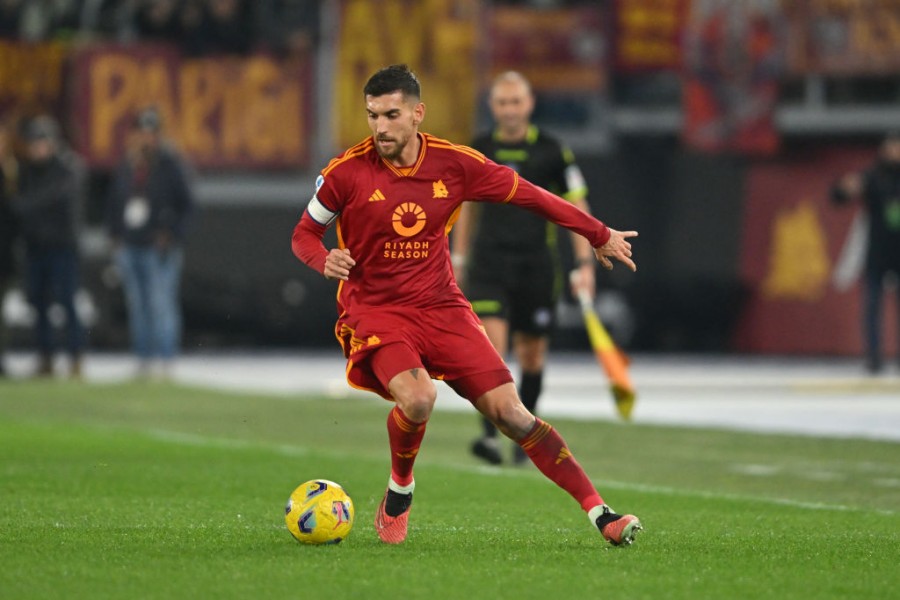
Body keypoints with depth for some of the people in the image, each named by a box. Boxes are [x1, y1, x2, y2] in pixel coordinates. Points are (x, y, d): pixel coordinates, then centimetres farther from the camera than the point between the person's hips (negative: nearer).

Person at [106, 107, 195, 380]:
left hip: (159, 249, -5)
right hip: (129, 247, 5)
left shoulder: (171, 163, -3)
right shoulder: (126, 166, 12)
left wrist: (171, 235, -10)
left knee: (162, 303, -9)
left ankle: (165, 360, -7)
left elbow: (186, 204, -2)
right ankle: (144, 359, 12)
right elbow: (113, 203, 20)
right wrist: (116, 236, 9)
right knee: (137, 305, 7)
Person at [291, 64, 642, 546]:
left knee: (510, 413, -6)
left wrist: (599, 234, 16)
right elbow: (304, 233, 4)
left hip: (442, 308, 2)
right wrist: (324, 260, -20)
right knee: (417, 399, -31)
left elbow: (526, 195, 10)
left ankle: (599, 513, -3)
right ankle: (399, 489, 0)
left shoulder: (454, 164, -3)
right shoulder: (347, 172, -9)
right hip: (374, 311, -2)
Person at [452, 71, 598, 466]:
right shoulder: (478, 151, 5)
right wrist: (458, 259, 18)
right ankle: (490, 434, -24)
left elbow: (578, 210, 1)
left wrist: (585, 264, -7)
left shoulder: (552, 152, -2)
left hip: (536, 266, 0)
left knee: (532, 355, 7)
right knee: (491, 346, -16)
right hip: (488, 264, 0)